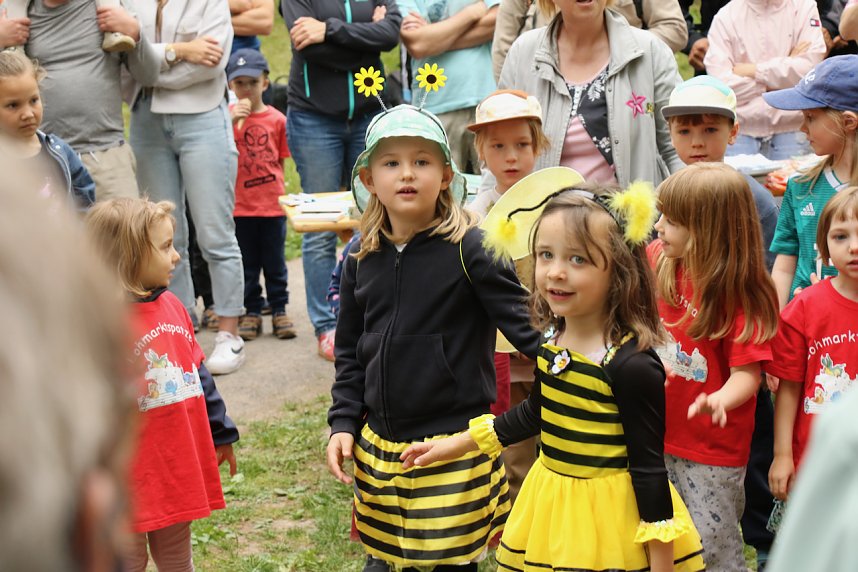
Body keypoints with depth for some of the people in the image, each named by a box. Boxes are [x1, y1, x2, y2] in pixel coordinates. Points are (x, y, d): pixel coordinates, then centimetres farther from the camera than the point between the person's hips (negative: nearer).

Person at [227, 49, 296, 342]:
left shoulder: (277, 119, 0)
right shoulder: (228, 115, -1)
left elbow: (281, 160, 7)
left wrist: (279, 186, -2)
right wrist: (231, 122, -23)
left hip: (273, 204, 0)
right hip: (241, 205, 0)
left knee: (275, 262, 9)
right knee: (247, 264, 9)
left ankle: (279, 310, 19)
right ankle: (252, 312, 18)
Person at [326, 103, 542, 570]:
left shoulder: (470, 248, -10)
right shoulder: (362, 260, 5)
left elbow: (524, 324, -10)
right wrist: (343, 422, 7)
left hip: (454, 442, -5)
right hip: (379, 444, 5)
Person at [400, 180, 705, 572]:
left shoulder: (632, 364, -23)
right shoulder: (553, 339, -1)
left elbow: (649, 467, -18)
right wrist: (457, 444, 22)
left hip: (612, 519, -7)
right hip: (550, 510, 7)